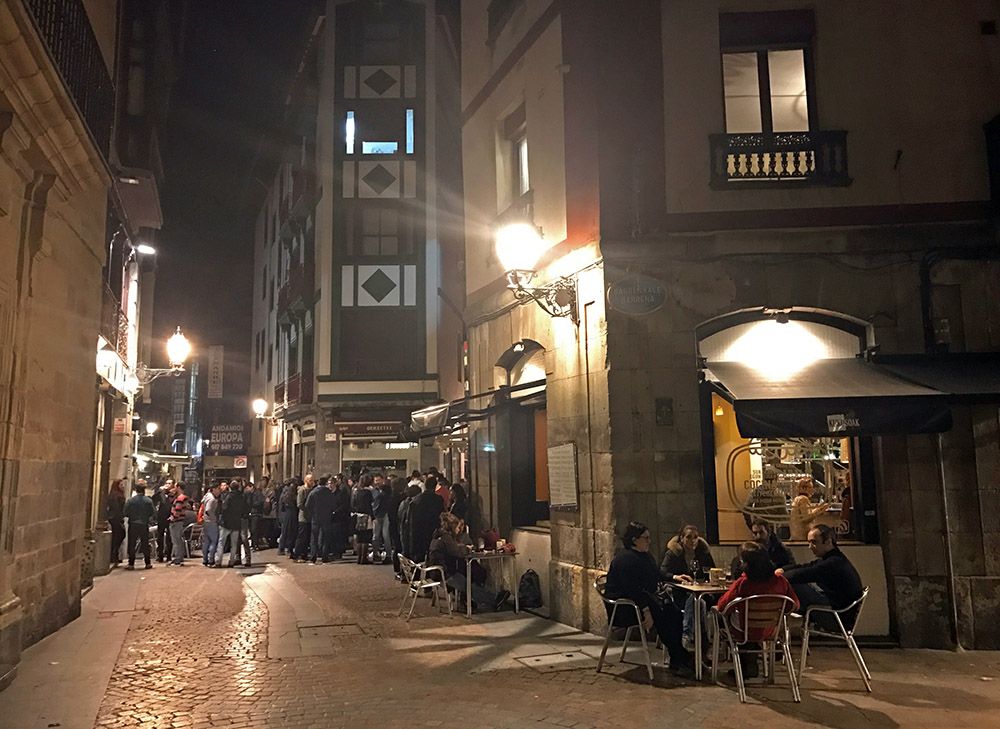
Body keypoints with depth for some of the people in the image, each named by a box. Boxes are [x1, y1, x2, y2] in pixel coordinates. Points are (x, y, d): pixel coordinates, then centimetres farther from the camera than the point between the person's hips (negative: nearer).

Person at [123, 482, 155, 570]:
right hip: (144, 525, 1)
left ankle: (131, 564, 5)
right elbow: (154, 513, -4)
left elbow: (124, 513, -6)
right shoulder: (149, 500, -5)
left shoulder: (130, 500, -8)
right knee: (145, 544, 11)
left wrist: (131, 516, 14)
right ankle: (148, 563, 12)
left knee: (131, 545, 7)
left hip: (133, 525, -1)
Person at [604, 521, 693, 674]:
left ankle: (682, 655, -15)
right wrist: (646, 611, -28)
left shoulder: (645, 556, 14)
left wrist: (674, 577, 18)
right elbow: (633, 590, -25)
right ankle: (677, 660, -19)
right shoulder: (625, 559, -19)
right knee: (661, 613, -26)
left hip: (643, 598, 10)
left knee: (672, 610, -13)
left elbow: (657, 574, 32)